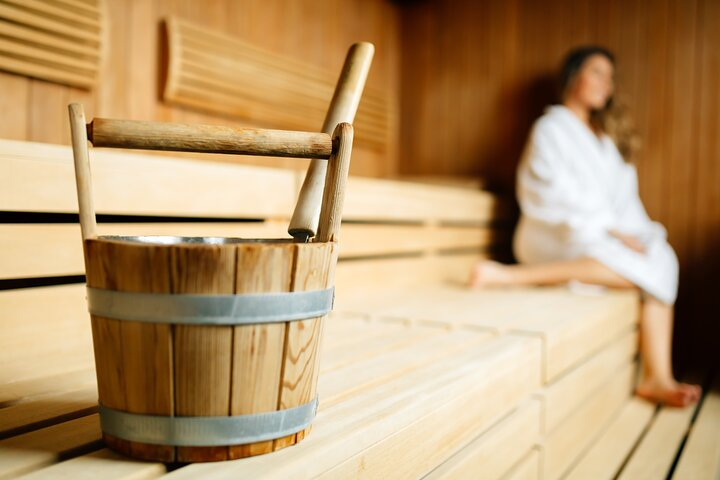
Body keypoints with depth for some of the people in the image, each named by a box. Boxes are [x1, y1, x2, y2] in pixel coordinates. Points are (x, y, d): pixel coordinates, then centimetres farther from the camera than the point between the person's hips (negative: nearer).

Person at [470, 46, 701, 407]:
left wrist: (636, 233, -5)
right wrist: (611, 232, -19)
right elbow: (557, 195, -13)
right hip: (555, 237, -7)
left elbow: (622, 195, 14)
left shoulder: (605, 137, 23)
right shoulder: (551, 128, -2)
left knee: (662, 259, -20)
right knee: (643, 268, -30)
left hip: (604, 235, 7)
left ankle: (657, 378, -26)